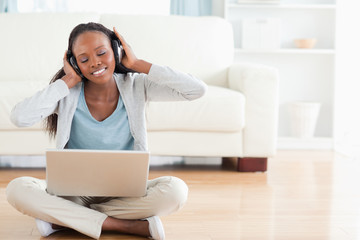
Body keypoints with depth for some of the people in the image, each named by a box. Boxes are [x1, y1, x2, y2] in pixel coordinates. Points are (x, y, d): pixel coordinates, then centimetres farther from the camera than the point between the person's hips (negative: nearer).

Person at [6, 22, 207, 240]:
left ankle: (63, 219, -18)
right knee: (17, 189, -28)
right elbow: (20, 118, -25)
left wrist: (138, 64, -14)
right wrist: (68, 81, -16)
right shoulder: (68, 93, -7)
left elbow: (197, 90, -17)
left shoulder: (136, 87, -5)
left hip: (126, 193, 0)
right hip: (75, 192, 0)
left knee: (176, 191, -30)